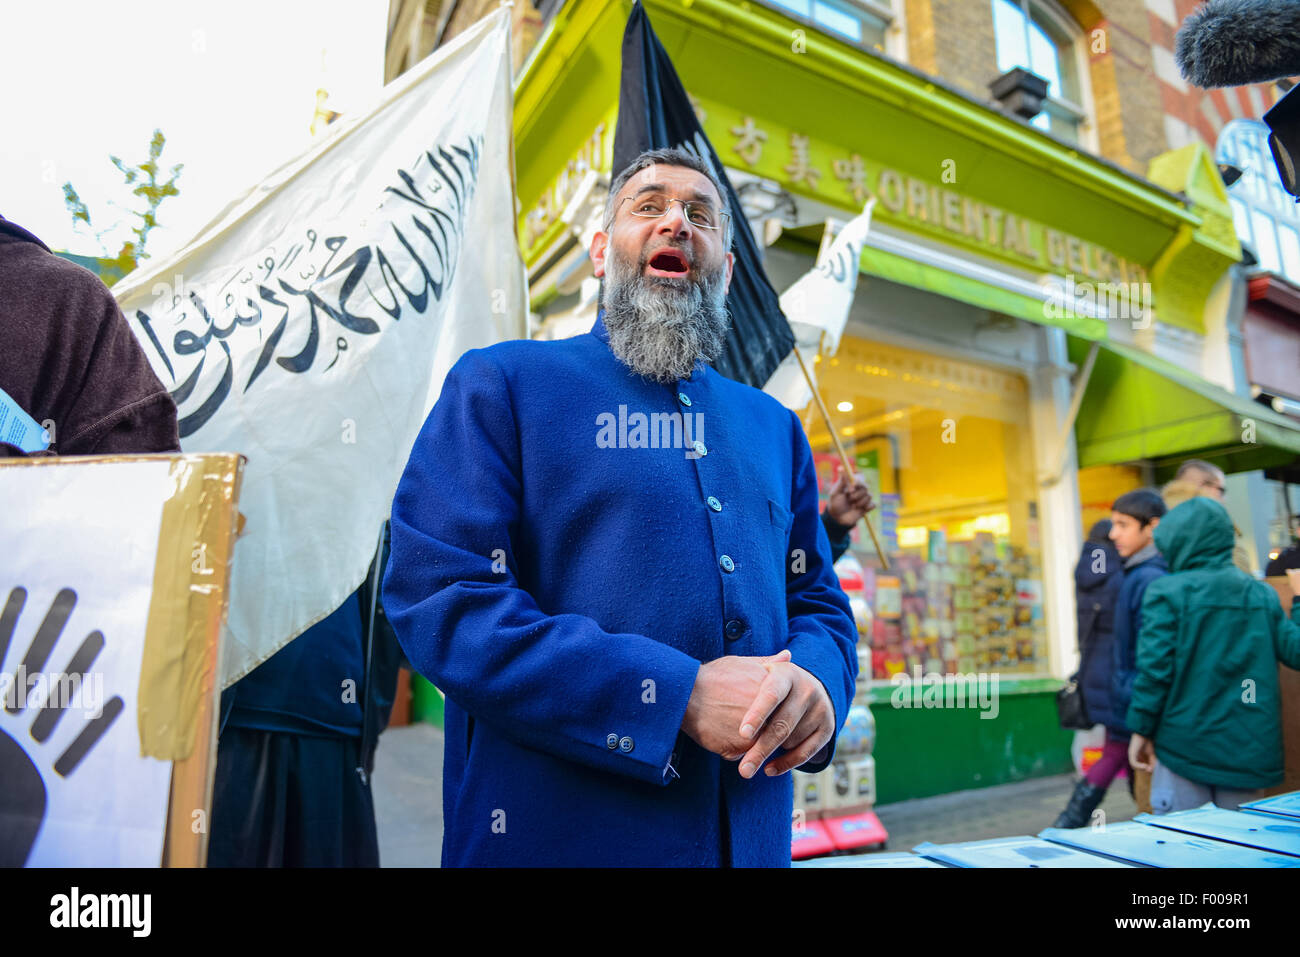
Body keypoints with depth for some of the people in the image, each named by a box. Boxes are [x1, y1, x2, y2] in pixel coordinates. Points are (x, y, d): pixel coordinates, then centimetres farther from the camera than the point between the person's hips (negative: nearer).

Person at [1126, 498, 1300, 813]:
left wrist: (1141, 729, -4)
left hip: (1185, 746, -4)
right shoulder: (1263, 595, 4)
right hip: (1247, 750, 4)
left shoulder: (1166, 592, -10)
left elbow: (1154, 666, -13)